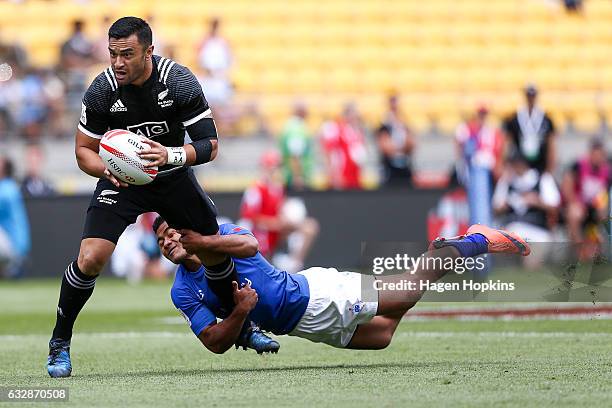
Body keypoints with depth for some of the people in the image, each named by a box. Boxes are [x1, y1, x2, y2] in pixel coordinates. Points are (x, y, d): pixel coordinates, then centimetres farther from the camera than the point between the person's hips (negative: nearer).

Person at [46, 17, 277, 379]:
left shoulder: (180, 82, -21)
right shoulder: (102, 91, -20)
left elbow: (210, 145, -18)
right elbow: (84, 150, -8)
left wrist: (171, 155, -37)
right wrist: (108, 169, -30)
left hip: (173, 176, 1)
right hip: (122, 180, -1)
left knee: (216, 252, 7)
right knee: (91, 258, -19)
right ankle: (59, 344, -1)